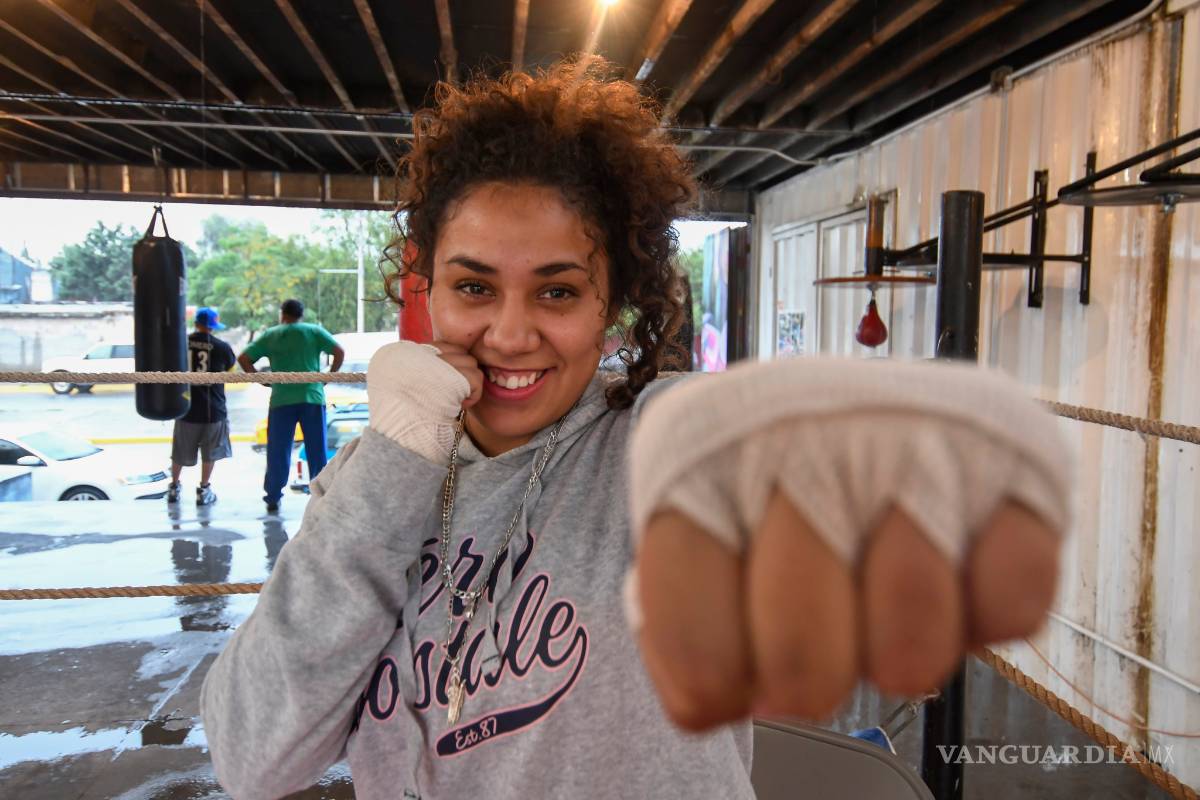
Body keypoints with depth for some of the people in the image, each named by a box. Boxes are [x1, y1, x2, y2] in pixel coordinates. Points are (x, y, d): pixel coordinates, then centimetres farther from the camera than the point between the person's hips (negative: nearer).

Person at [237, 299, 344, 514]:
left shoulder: (270, 335, 10)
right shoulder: (314, 331, 6)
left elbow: (243, 358, 4)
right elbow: (339, 351, -4)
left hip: (281, 400, 1)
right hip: (312, 397, 0)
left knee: (278, 452, 8)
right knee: (317, 450, 7)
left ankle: (273, 498, 12)